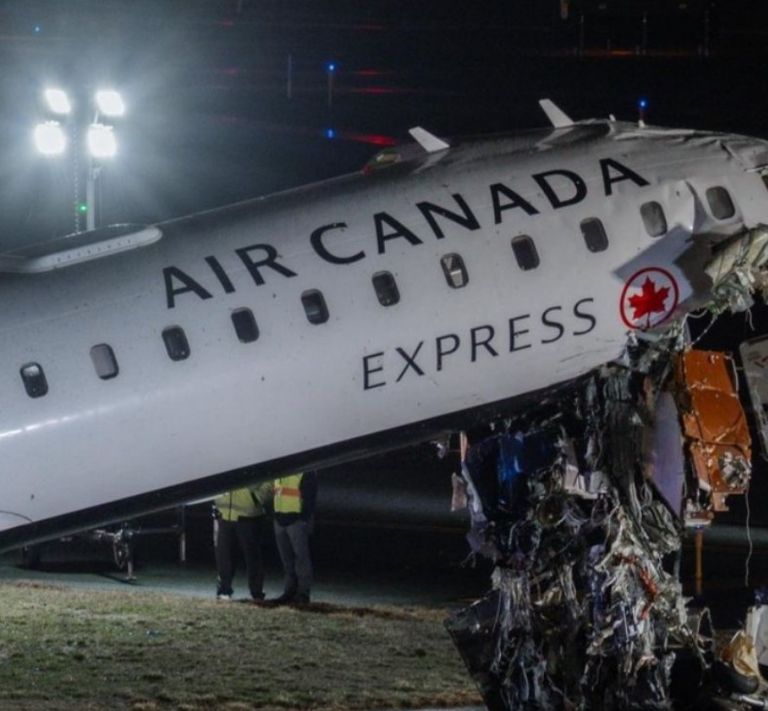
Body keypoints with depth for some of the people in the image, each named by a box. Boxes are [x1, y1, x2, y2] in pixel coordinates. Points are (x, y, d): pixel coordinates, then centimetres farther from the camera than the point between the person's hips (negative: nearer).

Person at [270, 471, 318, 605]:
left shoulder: (306, 473, -9)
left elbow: (310, 499, -12)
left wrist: (307, 521, -17)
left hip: (297, 521, -8)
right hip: (280, 520, 8)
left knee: (301, 558, -4)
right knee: (287, 559, 11)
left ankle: (303, 593, -1)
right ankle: (289, 592, 16)